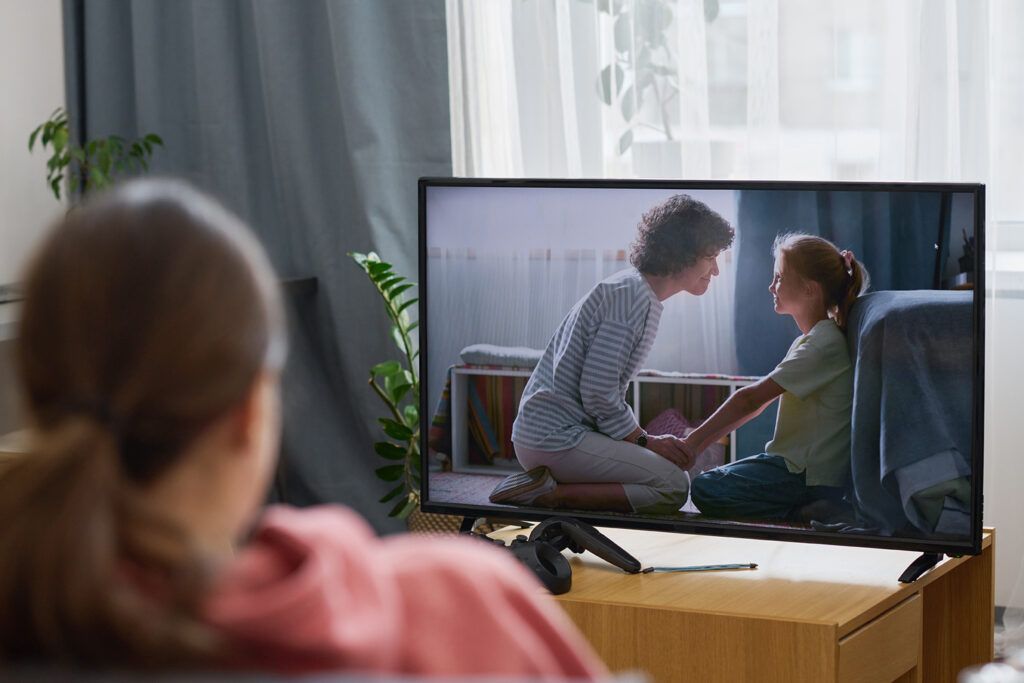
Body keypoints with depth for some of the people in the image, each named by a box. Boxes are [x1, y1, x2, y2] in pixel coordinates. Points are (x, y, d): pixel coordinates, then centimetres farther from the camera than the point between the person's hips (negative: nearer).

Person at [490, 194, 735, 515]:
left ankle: (547, 483, 4)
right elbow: (597, 392, -19)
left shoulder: (632, 289, 18)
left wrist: (643, 439, 9)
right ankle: (548, 494, -16)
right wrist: (645, 441, -8)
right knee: (673, 486, -16)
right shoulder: (632, 296, -15)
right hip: (558, 437, -11)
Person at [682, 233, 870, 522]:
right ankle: (808, 509, 5)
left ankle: (801, 513, -17)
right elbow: (758, 401, 16)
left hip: (813, 477, -10)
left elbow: (751, 399, -19)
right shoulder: (812, 339, 15)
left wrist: (692, 443, -17)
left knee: (705, 490, -17)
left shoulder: (826, 344, -17)